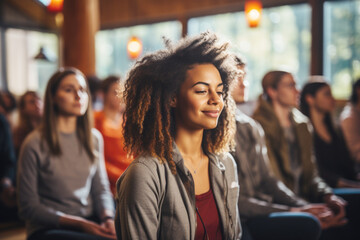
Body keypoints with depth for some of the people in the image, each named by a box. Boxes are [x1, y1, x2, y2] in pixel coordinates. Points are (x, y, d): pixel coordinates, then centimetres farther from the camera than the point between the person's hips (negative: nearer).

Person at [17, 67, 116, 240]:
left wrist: (108, 218, -11)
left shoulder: (94, 138, 7)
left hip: (91, 221, 5)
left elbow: (101, 188, 11)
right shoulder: (35, 144, -9)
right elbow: (28, 207, -6)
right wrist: (79, 224, -14)